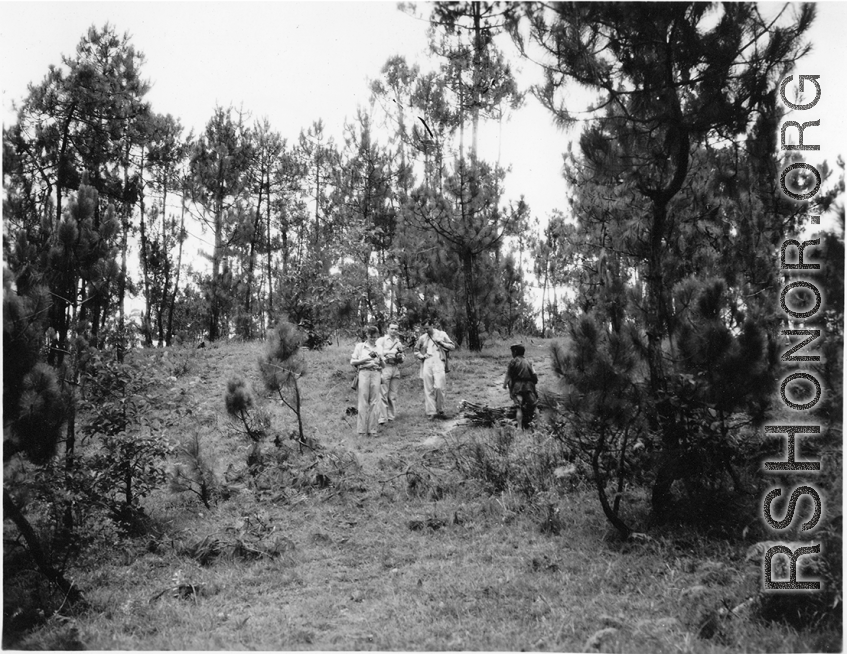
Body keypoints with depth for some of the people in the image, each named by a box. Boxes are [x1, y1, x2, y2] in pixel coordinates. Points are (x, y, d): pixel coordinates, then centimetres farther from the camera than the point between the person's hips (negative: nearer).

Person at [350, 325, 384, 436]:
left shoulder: (378, 348, 16)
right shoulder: (360, 346, 8)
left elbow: (383, 365, 15)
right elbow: (352, 362, 2)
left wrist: (379, 358, -5)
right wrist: (366, 358, -8)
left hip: (376, 373, 3)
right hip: (364, 373, -3)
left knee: (374, 402, -1)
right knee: (363, 402, -5)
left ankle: (372, 429, 3)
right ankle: (361, 430, -2)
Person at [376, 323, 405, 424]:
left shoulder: (399, 342, 21)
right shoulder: (381, 340, 8)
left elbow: (403, 358, 20)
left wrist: (400, 357, -3)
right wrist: (394, 352, -13)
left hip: (396, 369, 4)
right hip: (385, 366, -4)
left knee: (393, 395, 4)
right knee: (383, 394, -9)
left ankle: (391, 417, 8)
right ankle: (382, 418, -10)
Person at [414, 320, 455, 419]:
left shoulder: (441, 334, 8)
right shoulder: (423, 338, 14)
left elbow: (452, 346, 8)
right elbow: (416, 350, 23)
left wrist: (441, 342, -6)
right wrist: (422, 356, 4)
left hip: (438, 362, -3)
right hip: (427, 363, 3)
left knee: (439, 387, -14)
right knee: (428, 389, -1)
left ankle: (440, 411, 3)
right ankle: (431, 412, 3)